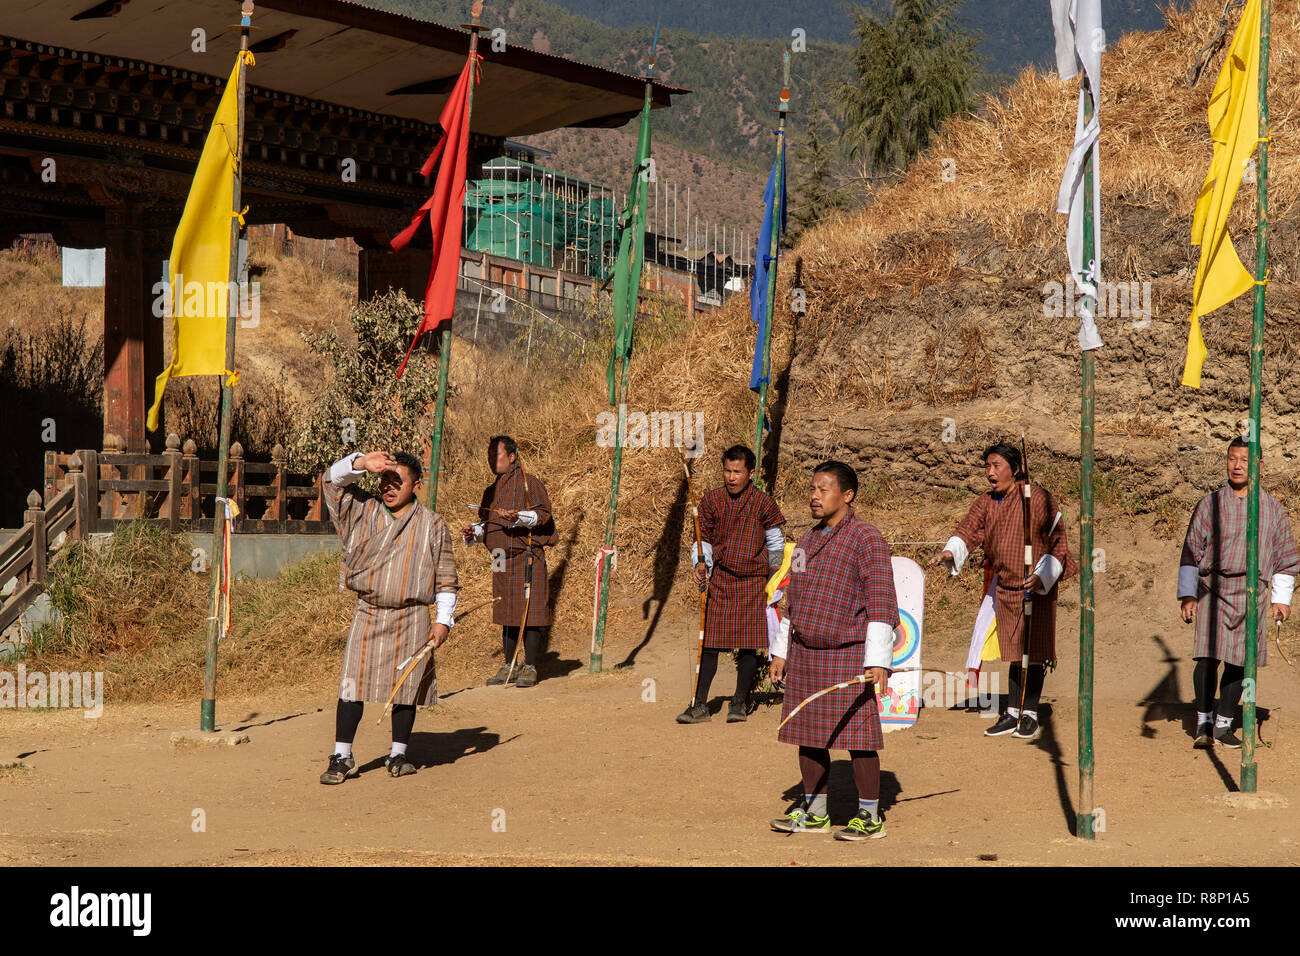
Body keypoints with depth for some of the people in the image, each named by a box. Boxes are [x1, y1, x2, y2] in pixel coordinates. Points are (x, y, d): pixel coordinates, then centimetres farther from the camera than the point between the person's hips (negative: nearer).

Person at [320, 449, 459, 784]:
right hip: (367, 614, 1)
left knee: (406, 687, 5)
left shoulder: (432, 524, 3)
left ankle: (398, 755, 19)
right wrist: (362, 463, -19)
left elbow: (446, 578, 6)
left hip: (411, 619, 0)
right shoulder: (363, 511, 6)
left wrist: (443, 620, -2)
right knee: (352, 684, -5)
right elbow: (333, 480, -2)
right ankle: (342, 757, 0)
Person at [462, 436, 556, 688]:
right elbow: (485, 523, 24)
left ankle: (530, 668, -2)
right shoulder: (491, 491, 19)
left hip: (527, 559, -7)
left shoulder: (529, 483, -2)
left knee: (529, 613, -7)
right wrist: (473, 531, 2)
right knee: (506, 614, 9)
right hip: (502, 561, 7)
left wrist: (519, 517, -26)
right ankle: (509, 667, 16)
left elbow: (543, 513, -11)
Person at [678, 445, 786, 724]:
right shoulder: (712, 500, 2)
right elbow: (704, 539, 9)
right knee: (710, 642, -1)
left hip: (752, 580, -1)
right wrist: (701, 565, -8)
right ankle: (700, 705, 2)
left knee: (748, 643, 1)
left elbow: (775, 543, 10)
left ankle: (740, 702, 15)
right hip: (719, 579, 1)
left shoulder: (763, 503, -2)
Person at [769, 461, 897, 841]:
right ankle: (814, 812, 20)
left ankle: (870, 817, 4)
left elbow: (882, 603, -13)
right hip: (804, 653, 7)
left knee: (857, 738, -4)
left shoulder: (867, 539, -8)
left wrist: (877, 660, -18)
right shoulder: (808, 541, 15)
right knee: (808, 736, 10)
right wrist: (781, 651, 19)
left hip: (847, 655, -7)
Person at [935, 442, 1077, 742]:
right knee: (1014, 653, 11)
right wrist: (951, 551, -30)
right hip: (1005, 588, 5)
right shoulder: (986, 503, 4)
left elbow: (1058, 543, -9)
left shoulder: (1038, 499, -11)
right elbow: (968, 530, -9)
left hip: (1037, 589, -5)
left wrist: (1041, 576, -18)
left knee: (1034, 652, 0)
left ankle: (1030, 715, 10)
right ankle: (1012, 715, 18)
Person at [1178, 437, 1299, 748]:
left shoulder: (1272, 508, 9)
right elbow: (1191, 551, 7)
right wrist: (1187, 595, 1)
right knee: (1208, 655, -12)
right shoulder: (1210, 504, 4)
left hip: (1252, 594, 2)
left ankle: (1224, 725, 14)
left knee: (1238, 663, 2)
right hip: (1213, 590, -2)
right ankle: (1204, 723, -3)